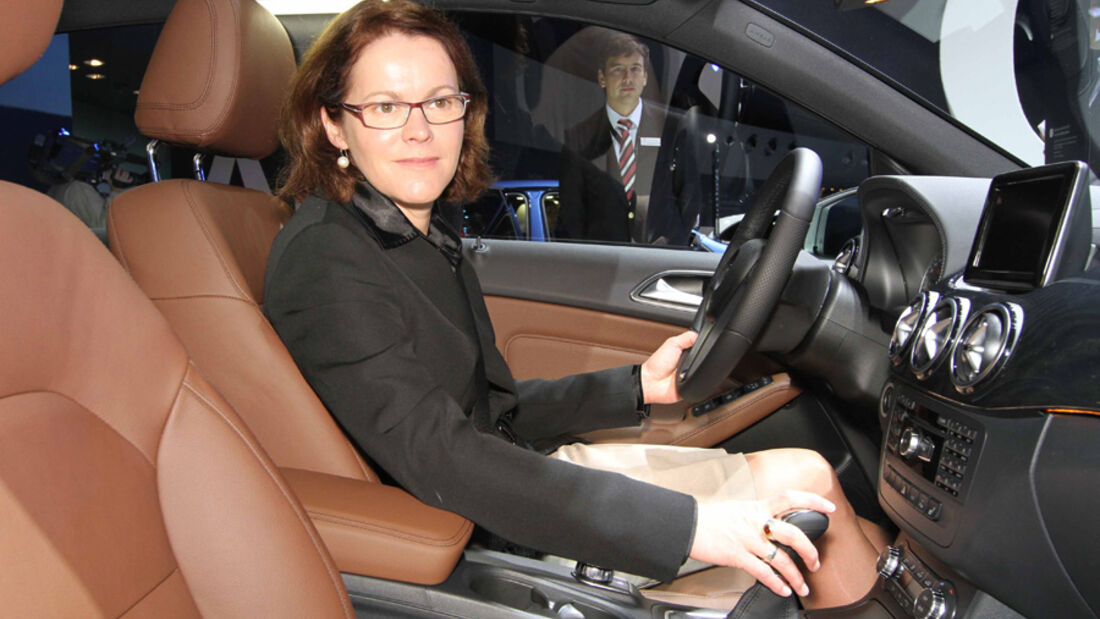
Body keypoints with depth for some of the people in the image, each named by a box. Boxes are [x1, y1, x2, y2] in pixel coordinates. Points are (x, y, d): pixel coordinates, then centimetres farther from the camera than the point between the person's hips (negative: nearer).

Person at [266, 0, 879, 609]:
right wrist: (684, 525, -32)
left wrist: (637, 386, 6)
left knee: (805, 473, 6)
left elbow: (491, 408, 11)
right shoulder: (324, 262, -21)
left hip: (511, 475, 8)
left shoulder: (427, 234, 7)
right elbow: (440, 457, -30)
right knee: (806, 478, -5)